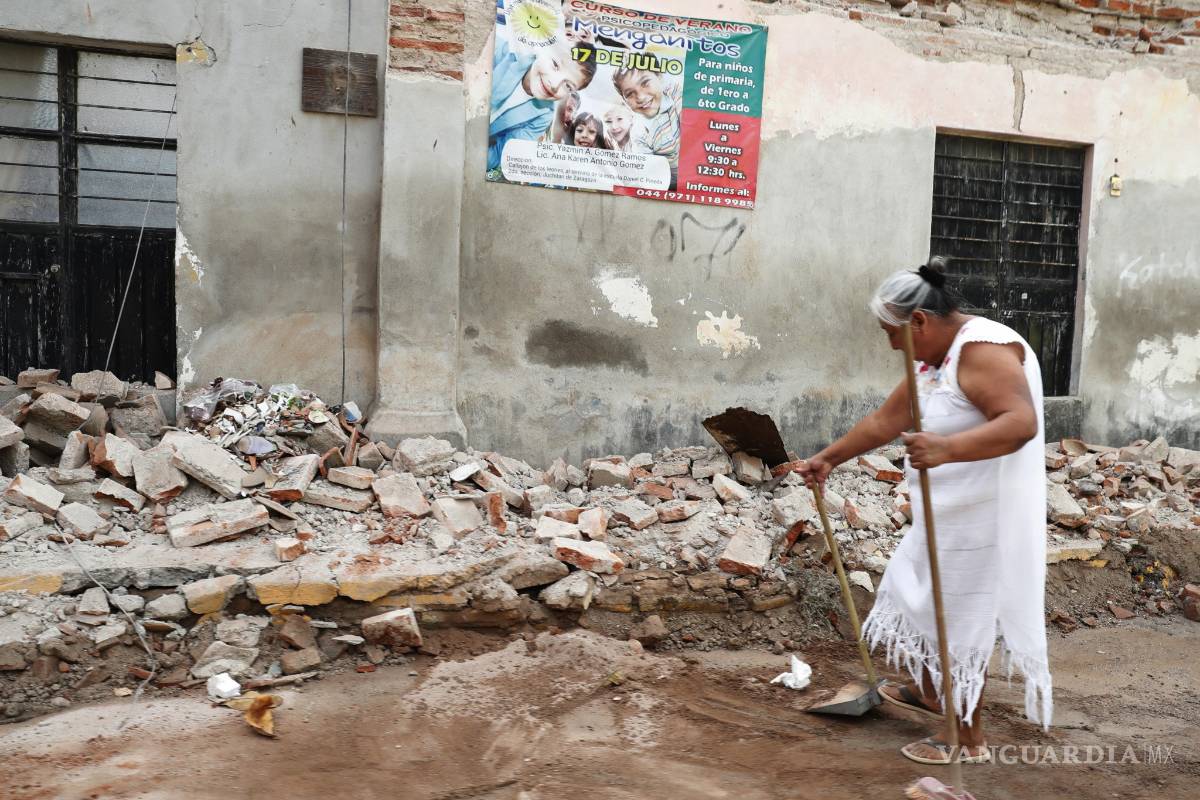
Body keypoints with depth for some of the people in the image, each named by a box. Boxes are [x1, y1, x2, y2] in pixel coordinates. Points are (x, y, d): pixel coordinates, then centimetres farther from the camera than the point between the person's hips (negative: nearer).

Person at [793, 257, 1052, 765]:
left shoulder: (983, 349, -21)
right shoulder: (935, 359, 10)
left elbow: (1020, 423, -35)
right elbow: (884, 420, 18)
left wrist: (946, 449, -49)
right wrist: (829, 458, 22)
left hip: (981, 523, -10)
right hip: (948, 519, 10)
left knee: (958, 624, 3)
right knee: (919, 602, 23)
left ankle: (969, 739, 20)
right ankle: (930, 692, 45)